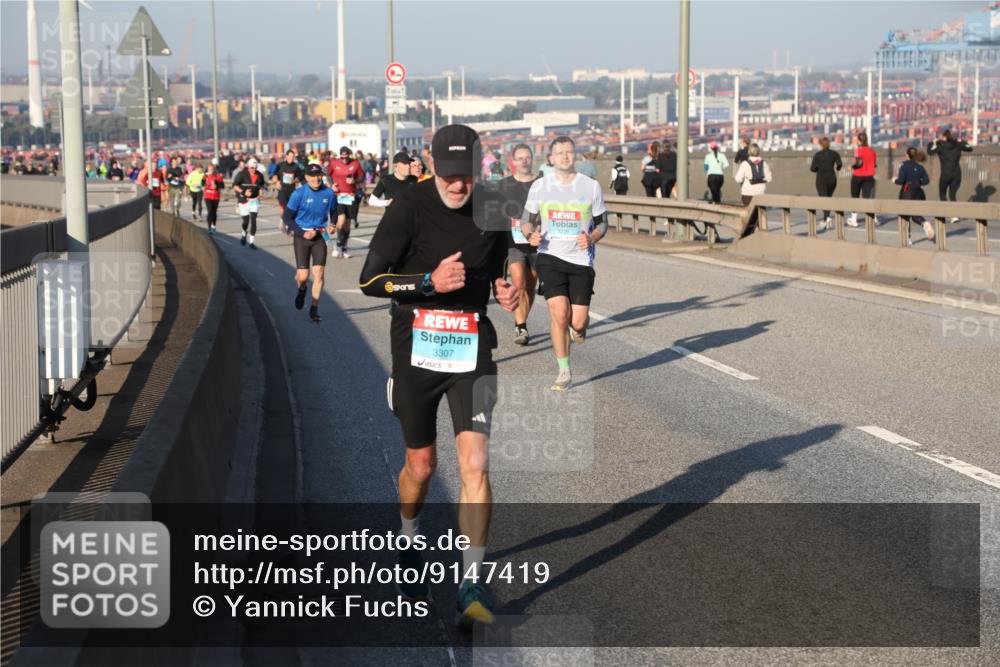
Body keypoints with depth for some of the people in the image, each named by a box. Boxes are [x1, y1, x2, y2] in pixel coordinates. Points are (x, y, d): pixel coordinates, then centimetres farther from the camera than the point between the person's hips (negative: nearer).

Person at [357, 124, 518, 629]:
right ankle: (409, 542, 44)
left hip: (472, 350, 2)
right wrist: (430, 282, -25)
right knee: (421, 464, 12)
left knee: (475, 464, -12)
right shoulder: (410, 205, -10)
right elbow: (371, 279, -12)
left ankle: (471, 585, -7)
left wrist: (506, 292, -1)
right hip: (416, 349, -1)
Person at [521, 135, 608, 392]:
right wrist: (531, 234, -10)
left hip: (581, 259, 0)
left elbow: (602, 222, 10)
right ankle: (564, 372, -1)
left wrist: (592, 238, -11)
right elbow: (526, 220, 13)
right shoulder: (540, 186, 4)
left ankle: (578, 328, 35)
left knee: (578, 322, -6)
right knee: (559, 313, -16)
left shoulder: (591, 186, 3)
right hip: (550, 257, 0)